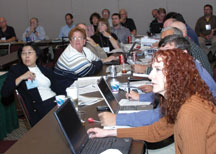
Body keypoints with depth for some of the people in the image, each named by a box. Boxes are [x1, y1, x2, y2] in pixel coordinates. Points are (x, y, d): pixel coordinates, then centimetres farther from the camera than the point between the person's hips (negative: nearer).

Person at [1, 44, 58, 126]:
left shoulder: (44, 69, 22)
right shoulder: (16, 70, 10)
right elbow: (4, 93, -2)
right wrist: (21, 77, -10)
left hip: (56, 101, 5)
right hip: (40, 107, -5)